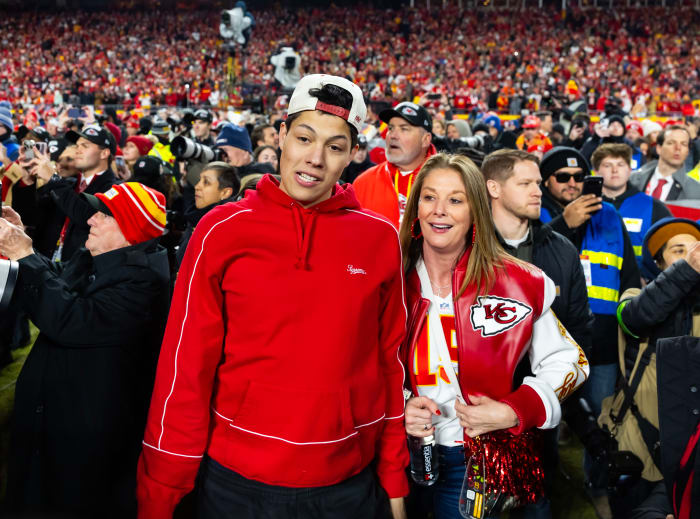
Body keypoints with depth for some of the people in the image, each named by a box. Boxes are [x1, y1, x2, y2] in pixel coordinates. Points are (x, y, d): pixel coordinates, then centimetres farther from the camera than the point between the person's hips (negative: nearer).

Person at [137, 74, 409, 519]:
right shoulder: (223, 230, -8)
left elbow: (389, 360, 3)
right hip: (238, 482, -1)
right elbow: (186, 366, -7)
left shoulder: (381, 238, -3)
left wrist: (395, 479, 4)